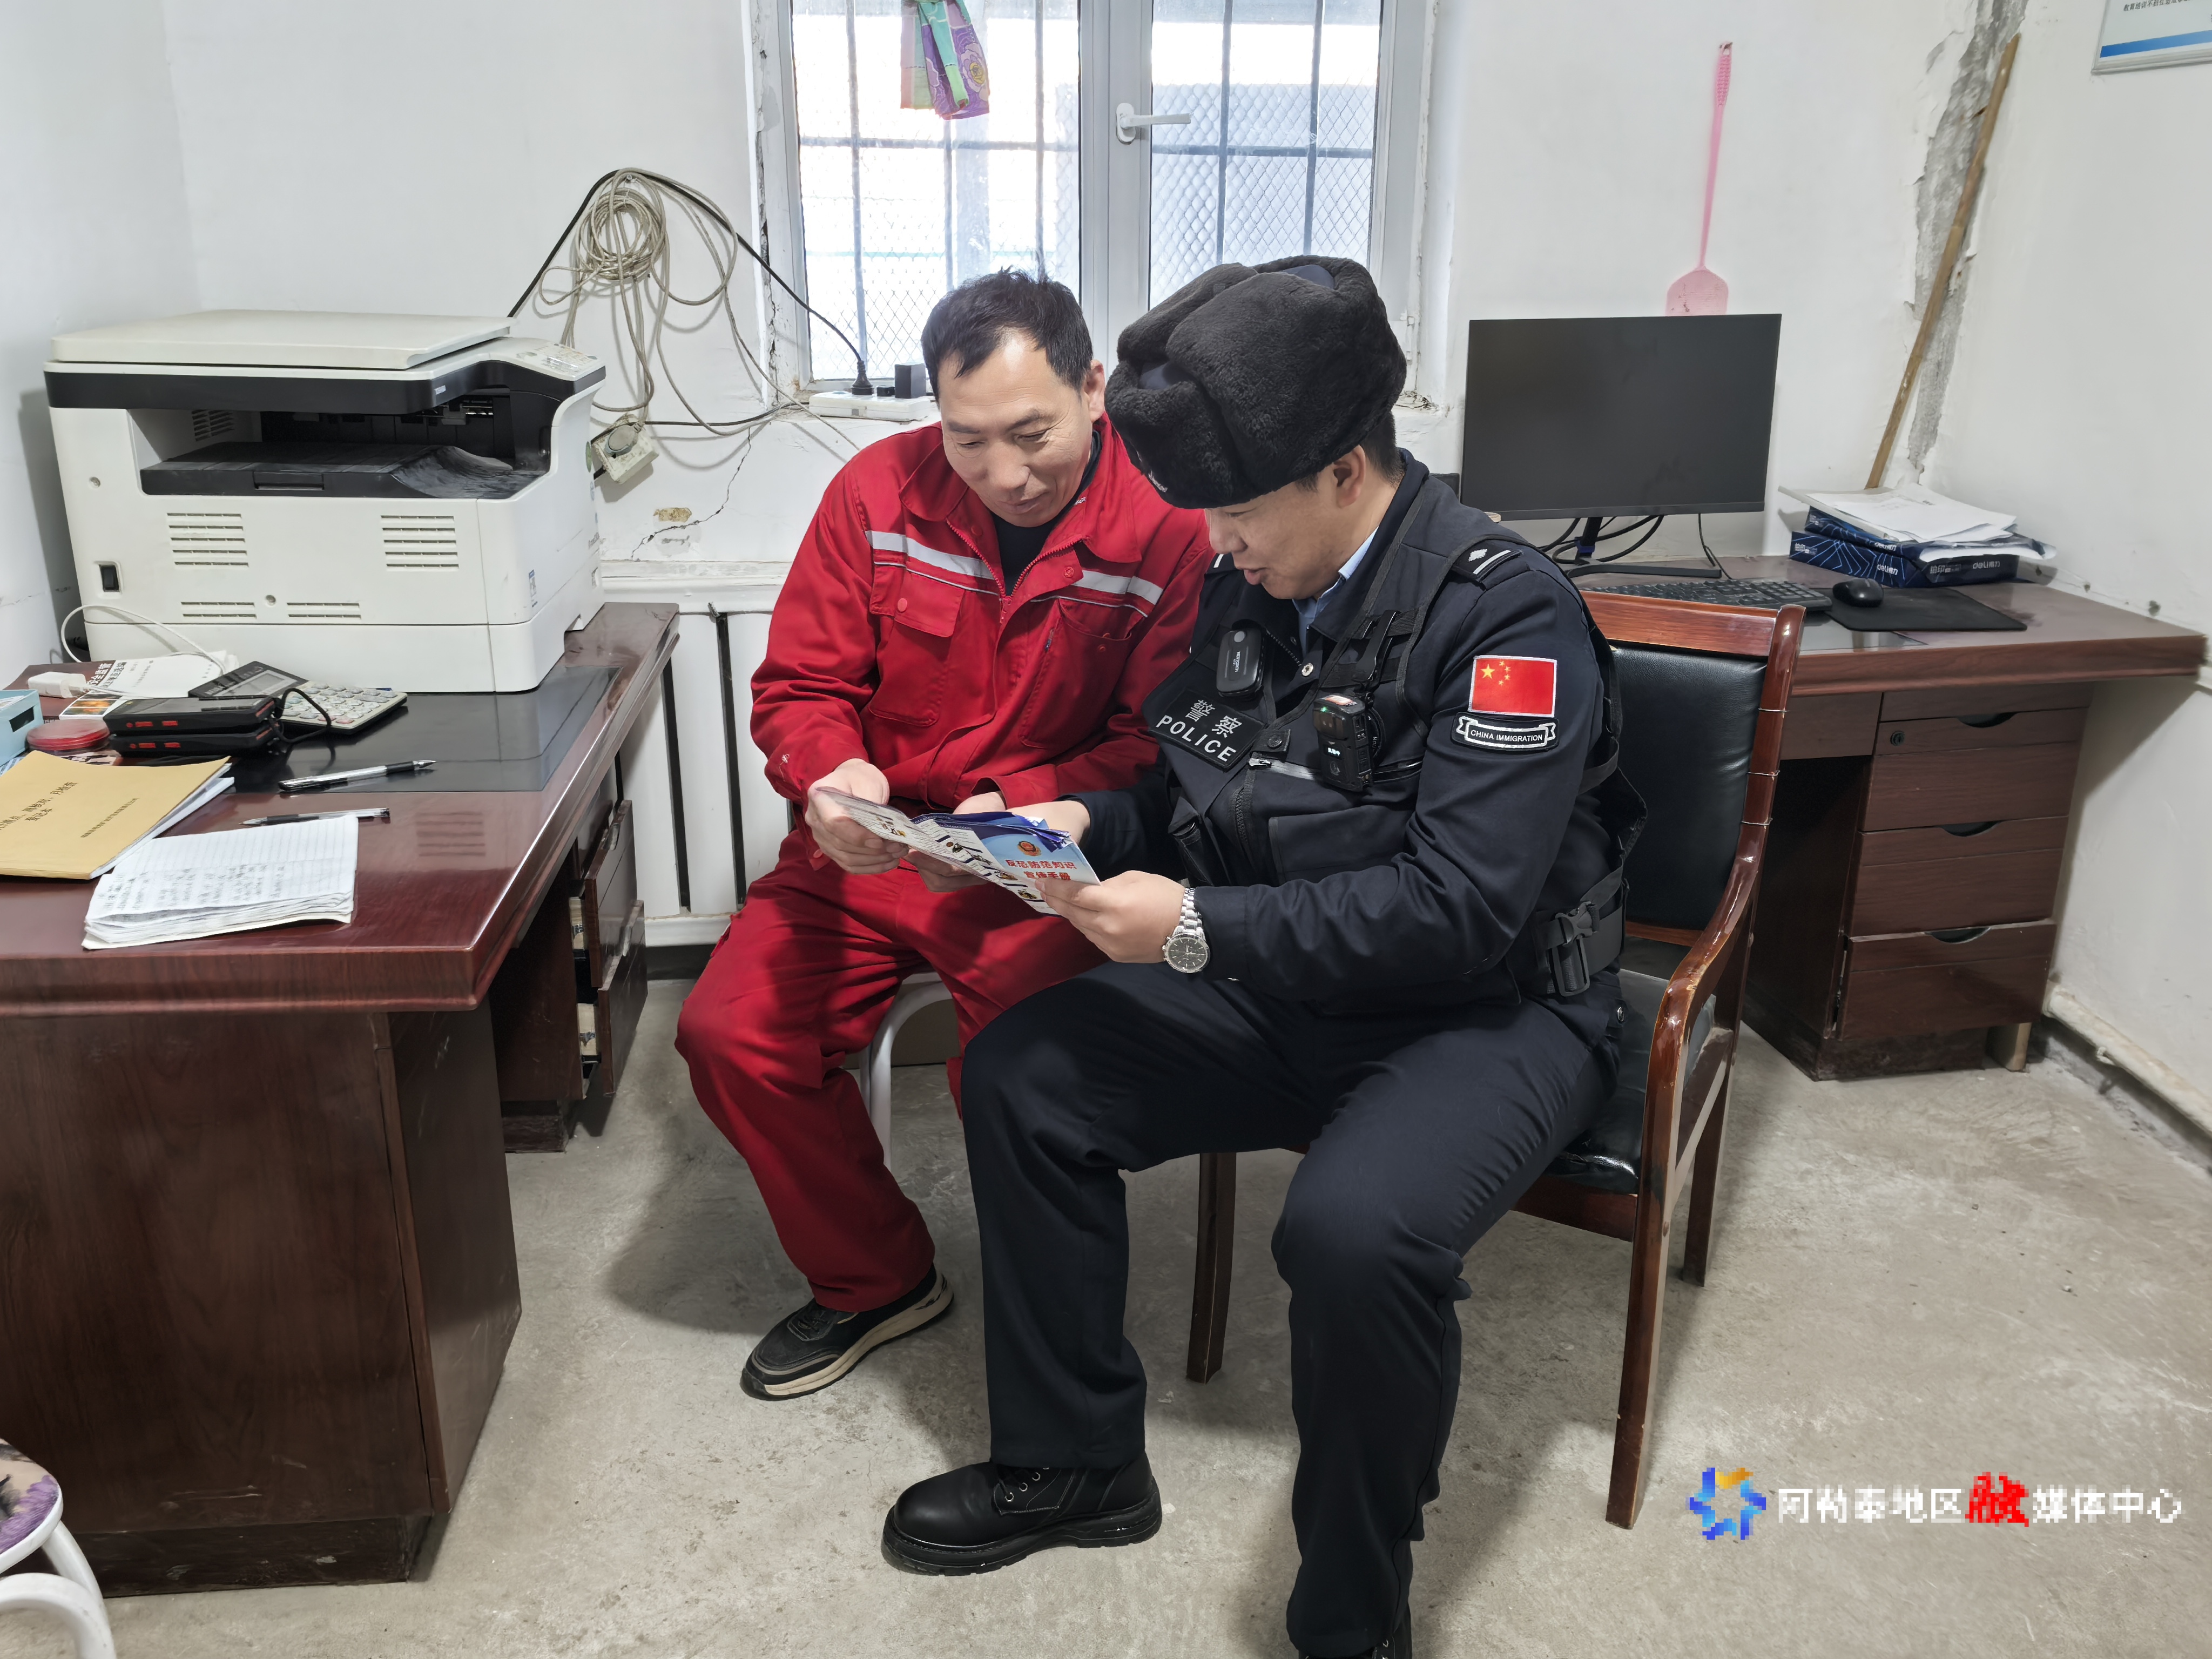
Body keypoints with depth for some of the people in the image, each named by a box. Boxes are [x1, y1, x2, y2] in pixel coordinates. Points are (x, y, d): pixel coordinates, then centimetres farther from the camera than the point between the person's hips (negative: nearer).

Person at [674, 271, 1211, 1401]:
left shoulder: (1169, 528, -11)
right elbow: (799, 686, 3)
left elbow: (1161, 747, -11)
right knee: (728, 1035, -12)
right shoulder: (880, 492, -2)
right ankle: (875, 1281, 13)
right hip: (867, 845, 4)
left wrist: (1024, 804, -27)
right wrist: (829, 776, -20)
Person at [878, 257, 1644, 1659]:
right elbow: (1199, 798, 14)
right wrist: (1077, 822, -6)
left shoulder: (1507, 613, -20)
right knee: (1022, 1074, -3)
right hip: (1283, 988, 8)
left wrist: (1196, 929, -27)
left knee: (1356, 1229, -34)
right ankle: (1072, 1466, 14)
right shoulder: (1252, 583, 3)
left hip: (1490, 1008, -7)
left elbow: (1458, 909, -26)